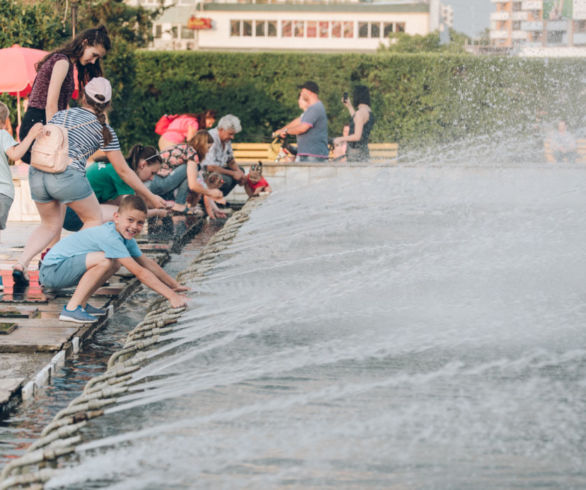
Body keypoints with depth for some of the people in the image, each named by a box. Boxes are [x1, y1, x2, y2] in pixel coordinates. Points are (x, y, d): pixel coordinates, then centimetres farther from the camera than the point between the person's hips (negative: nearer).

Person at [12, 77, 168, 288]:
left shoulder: (60, 115, 23)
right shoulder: (103, 129, 11)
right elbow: (123, 171, 13)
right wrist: (150, 197, 21)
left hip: (37, 174, 5)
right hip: (67, 176, -5)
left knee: (50, 225, 24)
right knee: (94, 220, 19)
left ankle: (21, 264, 7)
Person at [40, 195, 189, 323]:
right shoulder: (110, 237, -26)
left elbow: (146, 262, 12)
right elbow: (139, 271, -27)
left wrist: (175, 285, 11)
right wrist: (172, 296, -26)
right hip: (51, 269, -9)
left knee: (115, 263, 5)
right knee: (105, 261, -27)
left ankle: (81, 303, 8)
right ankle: (71, 309, -17)